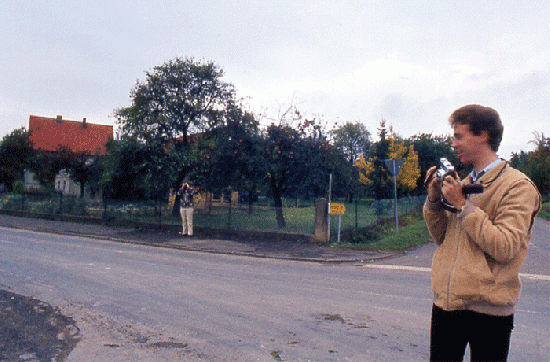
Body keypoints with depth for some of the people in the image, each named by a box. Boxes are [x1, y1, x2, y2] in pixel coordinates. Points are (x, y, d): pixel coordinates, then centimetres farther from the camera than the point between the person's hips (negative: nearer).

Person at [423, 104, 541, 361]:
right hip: (445, 304, 6)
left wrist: (462, 205, -17)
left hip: (488, 309, -6)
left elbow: (504, 248, -20)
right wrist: (434, 200, -1)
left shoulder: (517, 186, -9)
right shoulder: (463, 184, 11)